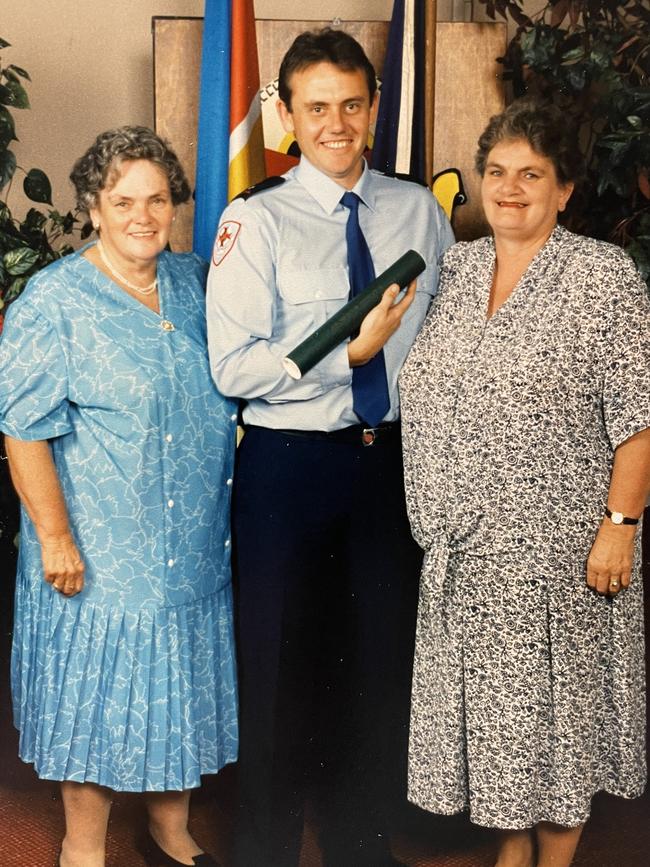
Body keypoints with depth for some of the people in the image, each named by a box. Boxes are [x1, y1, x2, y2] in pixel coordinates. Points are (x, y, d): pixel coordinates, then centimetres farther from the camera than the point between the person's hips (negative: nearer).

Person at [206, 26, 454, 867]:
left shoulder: (418, 209, 2)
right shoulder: (255, 221, -10)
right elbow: (232, 366, -17)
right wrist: (351, 352, -19)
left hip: (391, 456, 4)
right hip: (288, 462, -4)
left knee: (382, 648, 17)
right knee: (281, 658, 10)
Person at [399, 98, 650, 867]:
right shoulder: (454, 268, 7)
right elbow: (420, 391, 12)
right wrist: (435, 511, 8)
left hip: (560, 542, -5)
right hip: (465, 542, 5)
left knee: (554, 697, 7)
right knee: (490, 696, 14)